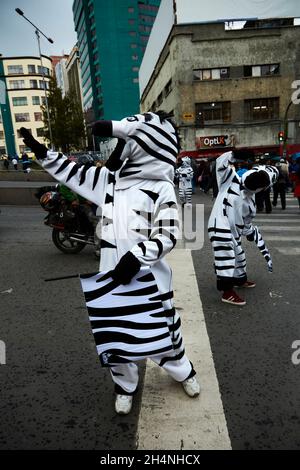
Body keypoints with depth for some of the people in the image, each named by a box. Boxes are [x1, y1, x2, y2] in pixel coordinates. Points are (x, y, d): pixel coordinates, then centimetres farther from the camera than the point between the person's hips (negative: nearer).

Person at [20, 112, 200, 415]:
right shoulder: (109, 178, 6)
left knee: (164, 328, 15)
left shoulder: (161, 188, -12)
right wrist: (41, 151, 14)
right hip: (112, 277, 5)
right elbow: (73, 173, 16)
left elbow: (168, 235, -15)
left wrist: (137, 256, -27)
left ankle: (183, 372, 45)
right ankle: (124, 386, 40)